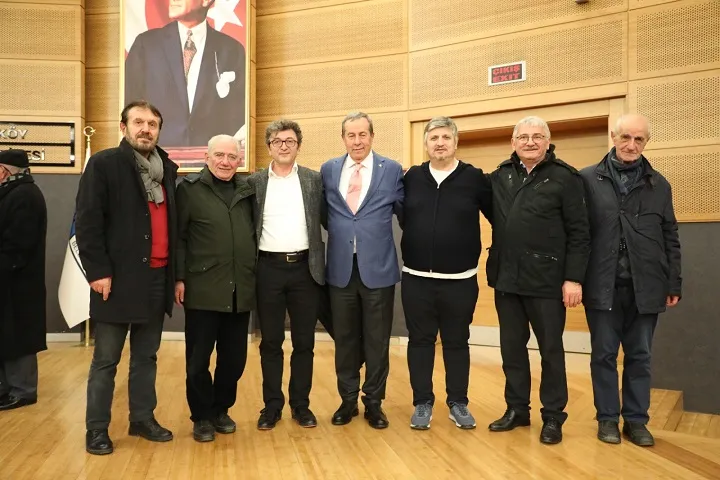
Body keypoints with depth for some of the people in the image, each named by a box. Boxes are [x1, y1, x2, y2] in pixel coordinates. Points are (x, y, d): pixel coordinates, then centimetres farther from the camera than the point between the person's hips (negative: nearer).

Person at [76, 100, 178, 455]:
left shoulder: (167, 169, 12)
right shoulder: (103, 164, -4)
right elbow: (86, 221, -9)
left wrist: (177, 272, 10)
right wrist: (98, 271, -15)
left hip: (157, 277, 5)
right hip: (118, 278, -5)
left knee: (146, 356, 14)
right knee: (106, 360, 6)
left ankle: (143, 419, 27)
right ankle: (97, 428, 19)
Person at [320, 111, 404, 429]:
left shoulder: (392, 170, 1)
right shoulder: (328, 170, 7)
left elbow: (405, 212, 8)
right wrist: (338, 233, 7)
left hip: (378, 267, -2)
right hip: (340, 267, 2)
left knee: (376, 340, 7)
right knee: (344, 339, 11)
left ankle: (374, 402, 23)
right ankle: (348, 400, 27)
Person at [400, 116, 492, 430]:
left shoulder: (474, 178, -3)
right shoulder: (411, 178, 3)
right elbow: (402, 218, 12)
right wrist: (409, 252, 6)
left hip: (460, 280, -1)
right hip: (416, 279, 2)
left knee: (457, 342, 11)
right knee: (420, 341, 9)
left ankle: (458, 403, 26)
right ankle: (422, 403, 23)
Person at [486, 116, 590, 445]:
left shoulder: (565, 178, -5)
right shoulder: (500, 176, 7)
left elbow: (579, 233, -7)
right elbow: (495, 219, 16)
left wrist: (574, 278, -12)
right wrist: (494, 267, 3)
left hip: (547, 279, -4)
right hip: (506, 278, 4)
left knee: (550, 349, 8)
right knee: (511, 347, 13)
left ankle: (553, 416, 21)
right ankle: (517, 409, 28)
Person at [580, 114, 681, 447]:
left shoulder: (658, 185, 8)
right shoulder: (588, 179, 0)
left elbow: (670, 239, 9)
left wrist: (674, 284, 6)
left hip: (646, 287, 2)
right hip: (603, 285, -2)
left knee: (640, 356, 11)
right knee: (604, 355, 8)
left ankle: (636, 420, 24)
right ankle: (607, 418, 22)